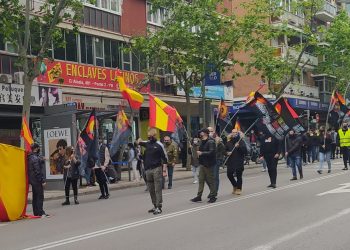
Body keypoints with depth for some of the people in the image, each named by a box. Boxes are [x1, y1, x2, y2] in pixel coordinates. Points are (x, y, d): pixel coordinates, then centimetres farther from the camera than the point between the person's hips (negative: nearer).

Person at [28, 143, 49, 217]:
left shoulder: (30, 157, 11)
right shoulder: (36, 158, -18)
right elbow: (38, 170, -21)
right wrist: (43, 180, -18)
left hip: (32, 180, 9)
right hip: (37, 180, -9)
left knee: (35, 196, 13)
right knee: (40, 196, -4)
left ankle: (36, 212, 18)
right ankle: (40, 212, -3)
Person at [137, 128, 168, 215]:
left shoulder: (159, 145, -5)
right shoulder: (146, 143, 10)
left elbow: (165, 158, -5)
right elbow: (139, 142, 29)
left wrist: (164, 170, -11)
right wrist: (139, 141, 6)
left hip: (156, 169, -6)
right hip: (148, 169, 6)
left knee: (157, 189, -6)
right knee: (151, 189, 12)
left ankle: (159, 207, -4)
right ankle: (155, 206, 22)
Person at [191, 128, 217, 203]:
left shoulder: (210, 142, -14)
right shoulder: (202, 142, 14)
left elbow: (211, 152, -23)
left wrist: (202, 153, -21)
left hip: (208, 164, -8)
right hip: (202, 163, 8)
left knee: (210, 180, 1)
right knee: (201, 180, 8)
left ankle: (213, 196, 11)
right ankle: (199, 196, 11)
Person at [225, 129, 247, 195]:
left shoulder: (241, 141, 1)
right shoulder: (229, 142, 12)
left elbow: (245, 151, -8)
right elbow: (225, 150, 20)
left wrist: (239, 147, -21)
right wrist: (227, 153, -1)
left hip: (239, 161, -4)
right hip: (230, 162, 4)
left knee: (239, 175, -2)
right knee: (229, 174, 1)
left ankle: (238, 188, 11)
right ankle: (235, 186, 25)